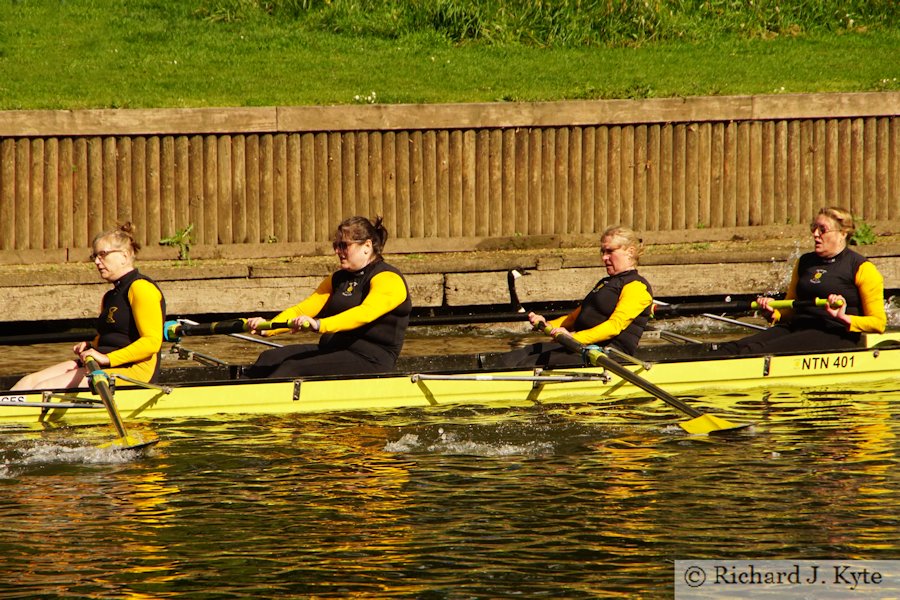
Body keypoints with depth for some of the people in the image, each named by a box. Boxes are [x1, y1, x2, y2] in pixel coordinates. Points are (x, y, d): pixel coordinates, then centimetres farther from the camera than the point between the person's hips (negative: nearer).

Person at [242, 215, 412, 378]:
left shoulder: (389, 279, -8)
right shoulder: (338, 279, 20)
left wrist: (320, 325, -42)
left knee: (294, 368, -26)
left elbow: (365, 314, -28)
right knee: (270, 358, -11)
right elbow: (302, 310, 11)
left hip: (370, 361, -8)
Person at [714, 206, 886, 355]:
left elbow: (878, 323, -3)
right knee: (734, 348, -21)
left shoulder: (862, 269, 1)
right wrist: (773, 312, 6)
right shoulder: (804, 263, 21)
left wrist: (844, 318, -20)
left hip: (835, 335, -7)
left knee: (762, 352, -32)